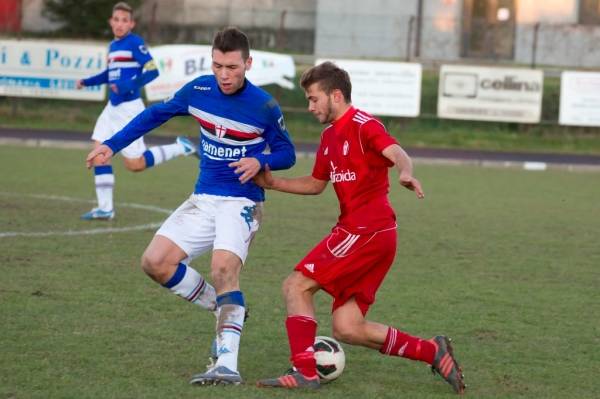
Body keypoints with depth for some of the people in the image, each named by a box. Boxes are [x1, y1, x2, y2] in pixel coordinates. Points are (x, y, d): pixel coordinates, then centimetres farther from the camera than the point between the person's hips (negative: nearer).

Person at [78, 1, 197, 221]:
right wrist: (87, 82, 15)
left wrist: (129, 86, -29)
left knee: (135, 164, -3)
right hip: (112, 108, 8)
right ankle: (105, 208, 4)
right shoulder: (113, 46, 11)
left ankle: (180, 148, 14)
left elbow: (152, 71, -18)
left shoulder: (135, 43, -12)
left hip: (129, 109, -8)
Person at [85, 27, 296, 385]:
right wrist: (112, 145, 10)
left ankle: (228, 365, -32)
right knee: (155, 262, -8)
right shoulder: (198, 90, -3)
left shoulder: (264, 107, -13)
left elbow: (287, 153, 0)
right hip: (202, 200, 6)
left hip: (242, 202, -5)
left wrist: (260, 161, -22)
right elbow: (156, 114, 13)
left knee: (224, 267, -29)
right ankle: (225, 309, 11)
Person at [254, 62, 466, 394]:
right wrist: (273, 183, 20)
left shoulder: (363, 126, -10)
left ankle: (304, 372, -11)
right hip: (357, 232, 9)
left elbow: (396, 153, -29)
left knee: (296, 285, -10)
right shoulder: (330, 136, 18)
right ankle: (433, 352, 9)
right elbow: (316, 184, 32)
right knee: (346, 329, 4)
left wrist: (405, 173, -51)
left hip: (368, 230, -9)